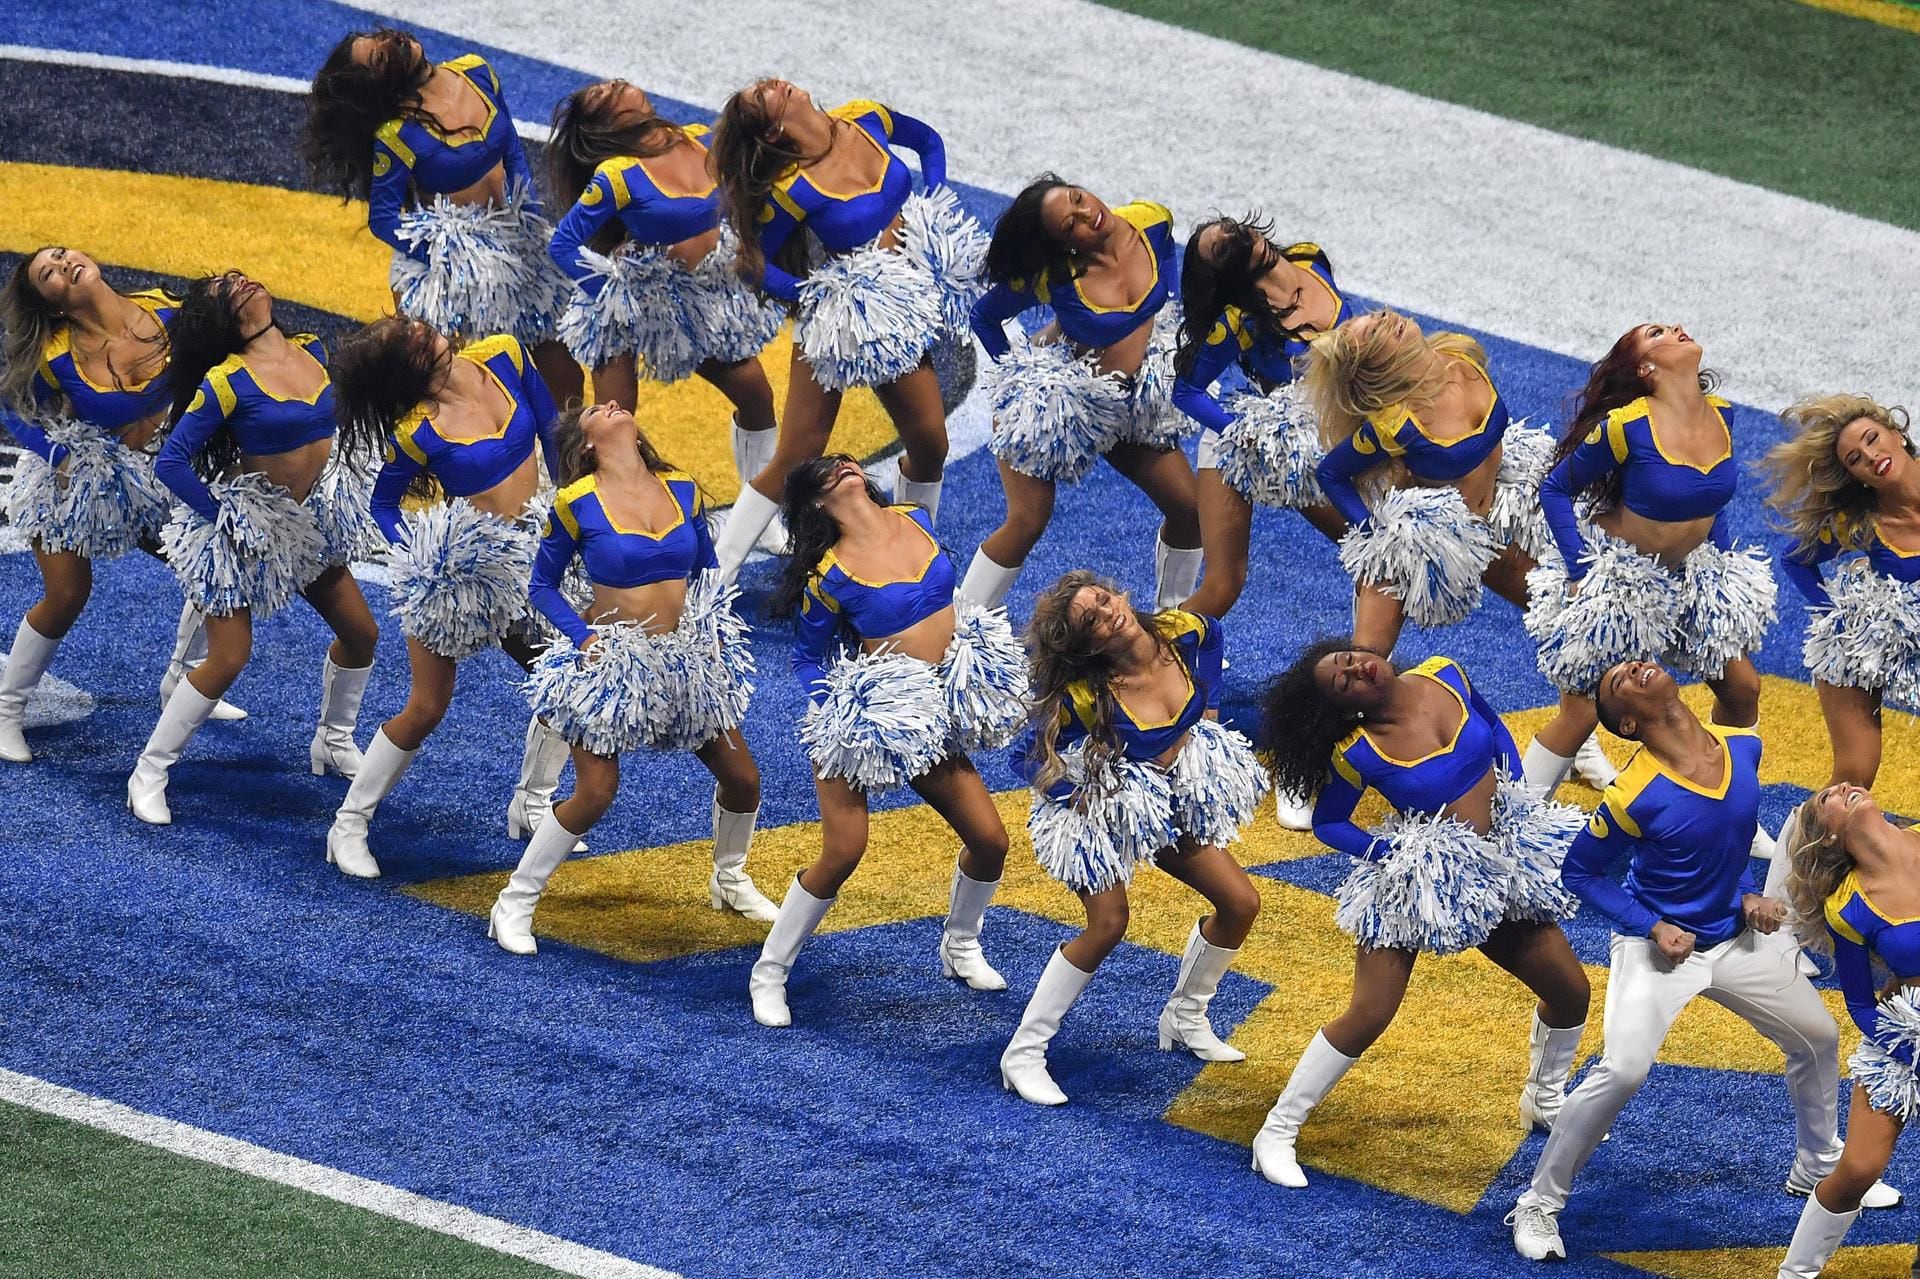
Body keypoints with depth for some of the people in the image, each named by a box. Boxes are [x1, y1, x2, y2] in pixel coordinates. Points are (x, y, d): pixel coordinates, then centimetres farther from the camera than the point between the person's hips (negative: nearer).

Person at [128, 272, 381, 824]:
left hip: (314, 520, 7)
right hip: (250, 525, -7)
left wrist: (338, 474, 10)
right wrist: (221, 518, -17)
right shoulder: (228, 381, -22)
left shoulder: (314, 352, -3)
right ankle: (149, 773, 2)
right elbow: (171, 462, -21)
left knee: (360, 633, 12)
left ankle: (334, 742, 35)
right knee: (228, 659, -9)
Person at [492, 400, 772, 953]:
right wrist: (582, 637, -17)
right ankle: (515, 904, 3)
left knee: (742, 778, 10)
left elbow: (708, 574, 14)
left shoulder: (683, 490, 1)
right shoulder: (577, 503, -11)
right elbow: (542, 586, -3)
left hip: (687, 658, 5)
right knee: (594, 794, -12)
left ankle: (730, 878, 37)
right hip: (613, 661, -5)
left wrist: (715, 628, -1)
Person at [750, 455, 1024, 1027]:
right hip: (869, 717, -6)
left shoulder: (916, 522, 1)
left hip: (933, 717, 6)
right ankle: (769, 973, 3)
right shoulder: (830, 576, -15)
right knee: (842, 852, -12)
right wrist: (829, 707, -17)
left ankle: (960, 946, 30)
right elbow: (807, 658, -3)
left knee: (989, 840, 4)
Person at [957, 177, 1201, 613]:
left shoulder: (1152, 222, -17)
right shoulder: (1051, 277, -25)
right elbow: (984, 316, -8)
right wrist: (1012, 371, -7)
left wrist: (1172, 319, 9)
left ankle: (1172, 615, 22)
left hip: (1131, 399, 5)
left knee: (1189, 508, 2)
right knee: (1027, 523, -9)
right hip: (1054, 398, -5)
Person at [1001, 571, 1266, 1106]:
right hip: (1106, 809, -6)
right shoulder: (1084, 696, -33)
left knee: (1240, 904, 5)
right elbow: (1026, 758, -21)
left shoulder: (1182, 633, -20)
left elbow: (1213, 633, 7)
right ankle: (1023, 1055, -7)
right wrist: (1076, 795, -22)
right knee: (1107, 926, -17)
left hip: (1176, 796, 6)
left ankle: (1186, 1019, 26)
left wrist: (1209, 710, 4)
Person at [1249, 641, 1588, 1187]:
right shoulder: (1358, 754, -19)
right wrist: (1387, 853, -16)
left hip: (1501, 863, 5)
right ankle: (1278, 1132, 0)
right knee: (1368, 1015, -11)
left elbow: (1493, 726, 12)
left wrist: (1517, 794, 3)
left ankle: (1545, 1099, 38)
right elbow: (1327, 823, -3)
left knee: (1570, 990, 11)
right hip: (1420, 878, -5)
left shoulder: (1445, 678, -8)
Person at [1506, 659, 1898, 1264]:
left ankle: (1818, 1165, 44)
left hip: (1734, 936, 6)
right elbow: (1580, 872, -12)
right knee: (1622, 1071, -23)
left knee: (1818, 1036, 18)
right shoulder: (1636, 794, -27)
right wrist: (1653, 928, -19)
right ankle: (1538, 1206, -8)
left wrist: (1747, 897, -3)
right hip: (1657, 944, -6)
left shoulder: (1743, 748, -10)